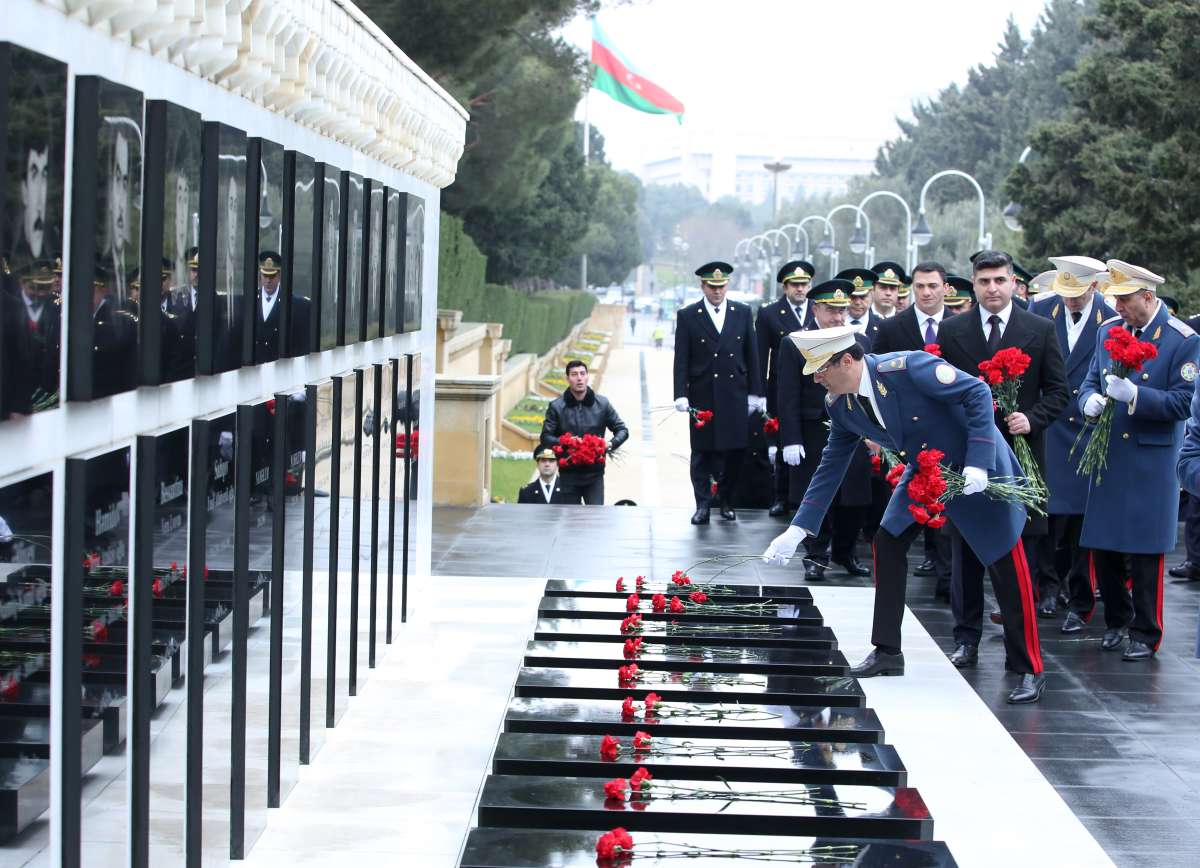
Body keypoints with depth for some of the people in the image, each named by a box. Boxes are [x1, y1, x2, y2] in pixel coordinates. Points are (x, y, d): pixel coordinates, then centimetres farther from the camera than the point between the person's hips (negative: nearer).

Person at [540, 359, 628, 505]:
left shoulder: (601, 404, 2)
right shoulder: (557, 407, -1)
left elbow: (622, 430, 8)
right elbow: (545, 437, 0)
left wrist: (611, 444, -12)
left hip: (594, 475, 0)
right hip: (568, 475, 0)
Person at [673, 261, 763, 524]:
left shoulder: (742, 313, 7)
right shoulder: (687, 316, 2)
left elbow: (752, 355, 9)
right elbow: (681, 359, 0)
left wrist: (755, 393, 4)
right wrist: (681, 394, -8)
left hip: (735, 394, 2)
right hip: (702, 396, -2)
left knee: (734, 450, 2)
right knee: (702, 451, 1)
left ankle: (726, 500, 17)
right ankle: (703, 504, 6)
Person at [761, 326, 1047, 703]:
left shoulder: (907, 367, -30)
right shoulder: (841, 405, -7)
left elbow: (977, 392, -26)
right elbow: (830, 467, 2)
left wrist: (977, 463, -29)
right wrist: (796, 531, -1)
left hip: (980, 466, -7)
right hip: (923, 471, 7)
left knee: (1006, 563, -5)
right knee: (888, 542, 1)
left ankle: (1030, 670, 4)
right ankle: (887, 651, 12)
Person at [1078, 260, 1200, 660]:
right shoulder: (1108, 330, 7)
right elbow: (1091, 382, 13)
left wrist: (1133, 395, -26)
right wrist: (1090, 400, -11)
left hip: (1151, 461, -5)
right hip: (1108, 457, 5)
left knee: (1144, 552, -1)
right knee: (1103, 548, 9)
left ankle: (1145, 634, 10)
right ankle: (1117, 621, 26)